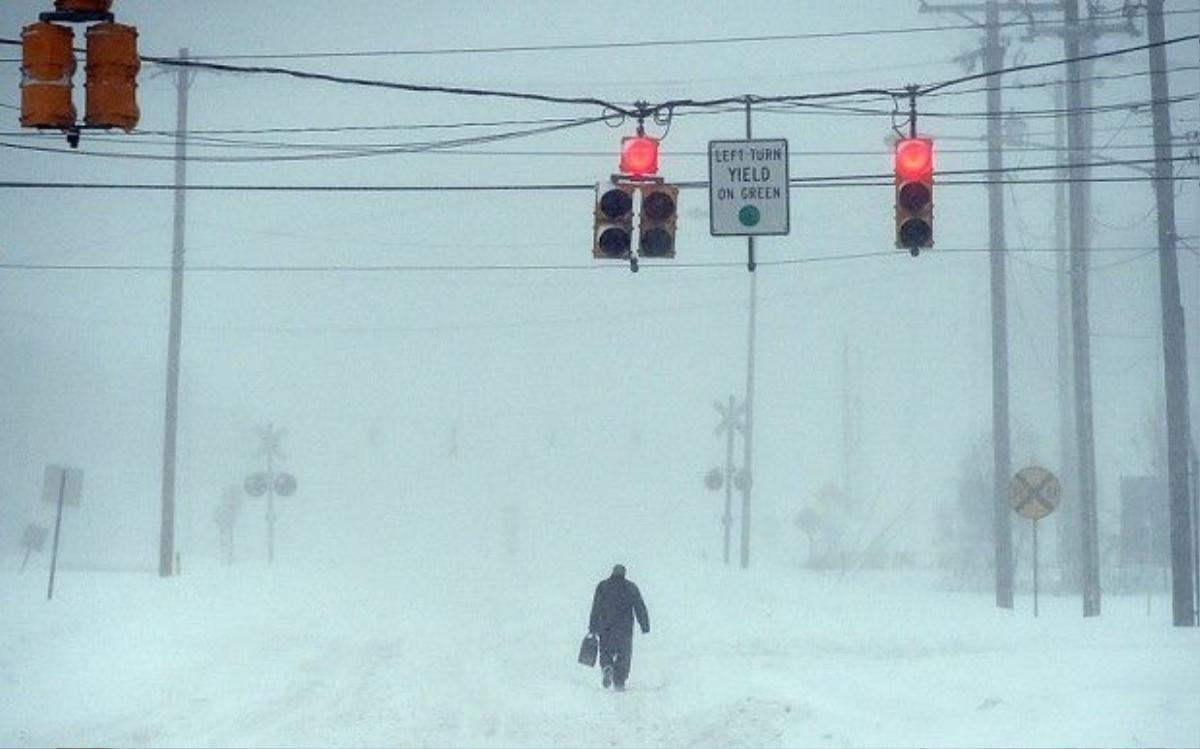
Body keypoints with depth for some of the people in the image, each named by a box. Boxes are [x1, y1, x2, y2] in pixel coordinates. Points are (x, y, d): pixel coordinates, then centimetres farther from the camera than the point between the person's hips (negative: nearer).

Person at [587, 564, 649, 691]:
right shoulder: (631, 587, 5)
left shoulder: (602, 586, 5)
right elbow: (640, 608, 2)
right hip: (625, 628, 0)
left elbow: (596, 608, 2)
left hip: (606, 628, 0)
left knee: (606, 652, 11)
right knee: (624, 655, 7)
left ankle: (607, 668, -19)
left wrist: (593, 628, 3)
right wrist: (645, 626, 4)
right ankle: (619, 682, 1)